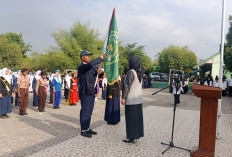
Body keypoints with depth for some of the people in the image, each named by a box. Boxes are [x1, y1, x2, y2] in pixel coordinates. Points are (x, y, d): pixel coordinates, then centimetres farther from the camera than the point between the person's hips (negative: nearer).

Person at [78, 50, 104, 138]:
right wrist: (100, 58, -23)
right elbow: (91, 64, -33)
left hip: (91, 92, 9)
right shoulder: (81, 67, -13)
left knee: (89, 112, 15)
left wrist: (98, 72, -3)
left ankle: (87, 128, 26)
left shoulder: (91, 67, 15)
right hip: (85, 93, -9)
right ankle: (83, 130, 10)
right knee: (85, 112, -1)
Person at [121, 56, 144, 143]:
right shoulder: (140, 73, 10)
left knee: (130, 117, -1)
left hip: (131, 99, -8)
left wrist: (123, 98, -14)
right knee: (138, 116, 13)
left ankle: (131, 137, 5)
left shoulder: (131, 72, -15)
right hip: (139, 98, 8)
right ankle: (137, 134, 23)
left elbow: (127, 86, -18)